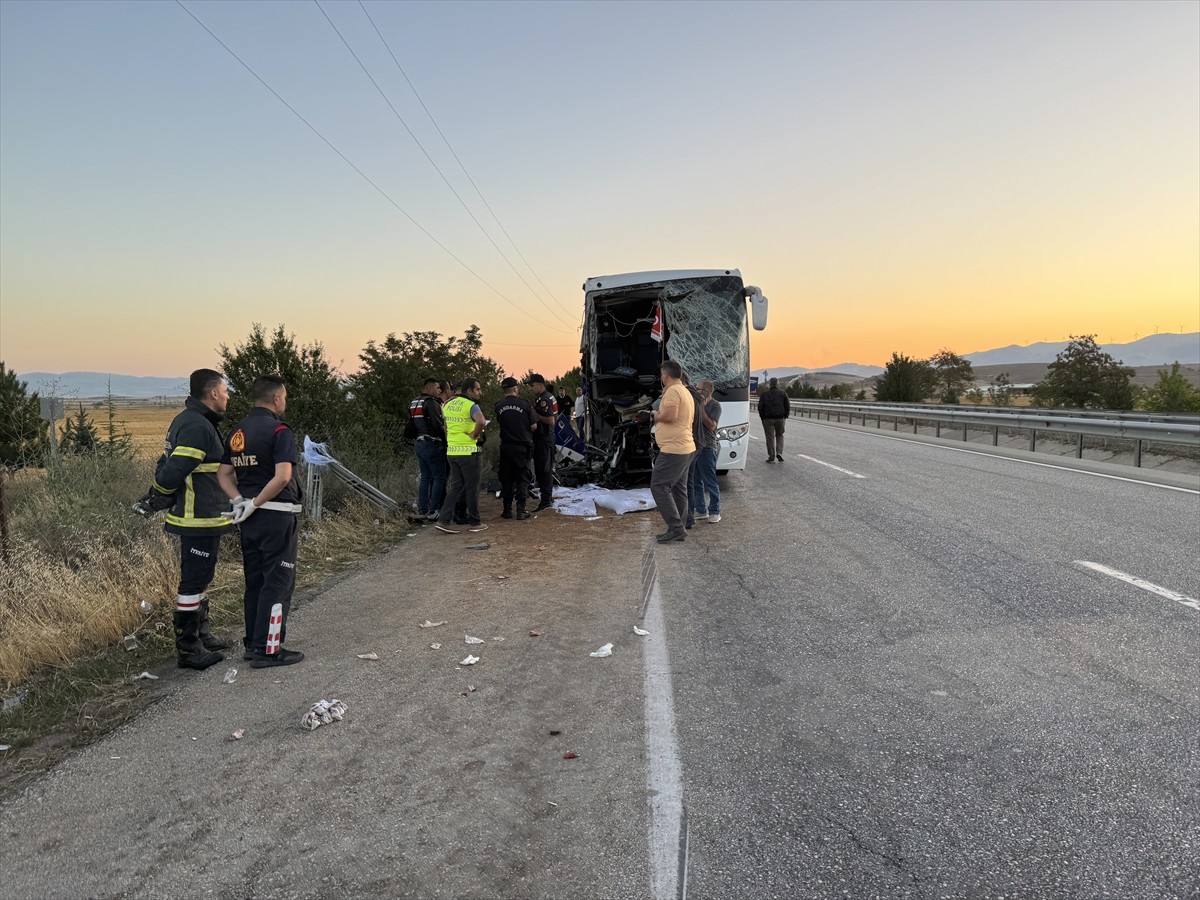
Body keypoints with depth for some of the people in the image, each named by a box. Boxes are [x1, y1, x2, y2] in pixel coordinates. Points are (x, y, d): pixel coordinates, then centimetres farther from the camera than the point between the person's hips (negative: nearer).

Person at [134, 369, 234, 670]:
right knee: (193, 582, -2)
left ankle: (202, 635, 35)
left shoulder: (185, 420, 14)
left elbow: (167, 465, 17)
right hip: (200, 520, -11)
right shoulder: (198, 426, -20)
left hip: (198, 519, 11)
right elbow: (173, 472, -24)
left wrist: (154, 499, 16)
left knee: (199, 578, 21)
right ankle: (188, 648, 7)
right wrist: (154, 501, -9)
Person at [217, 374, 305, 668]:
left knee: (255, 580, 16)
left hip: (249, 516, 8)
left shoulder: (236, 432, 10)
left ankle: (253, 643, 24)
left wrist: (239, 500, -2)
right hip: (276, 515, -8)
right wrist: (255, 503, -17)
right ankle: (267, 649, 3)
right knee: (278, 582, 0)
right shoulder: (280, 431, -15)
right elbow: (282, 476, -26)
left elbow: (223, 474, 10)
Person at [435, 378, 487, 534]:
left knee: (455, 486, 13)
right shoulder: (471, 406, -12)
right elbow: (481, 422, -32)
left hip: (451, 451, 7)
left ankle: (443, 520, 4)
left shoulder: (449, 405, 11)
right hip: (467, 451, -7)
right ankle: (474, 522, 15)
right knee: (472, 487, 6)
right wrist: (475, 435, -16)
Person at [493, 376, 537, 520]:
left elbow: (500, 423, 9)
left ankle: (507, 510, 13)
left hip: (506, 447, 2)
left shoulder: (499, 407, -2)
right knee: (522, 478, 6)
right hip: (522, 447, -2)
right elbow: (534, 426, -6)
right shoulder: (524, 403, -10)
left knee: (506, 479, 11)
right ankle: (521, 510, 3)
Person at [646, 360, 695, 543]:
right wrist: (655, 417, 19)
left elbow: (670, 416, -25)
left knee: (659, 486, -7)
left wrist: (655, 415, -5)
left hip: (673, 449, -10)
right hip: (686, 448, 10)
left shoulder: (672, 391, -13)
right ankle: (678, 529, 16)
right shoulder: (686, 392, 18)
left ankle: (676, 527, -10)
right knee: (678, 489, 12)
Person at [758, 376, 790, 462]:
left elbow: (760, 406, -1)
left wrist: (762, 416, 8)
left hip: (768, 419, -1)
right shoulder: (782, 394, 4)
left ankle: (771, 457, 2)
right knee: (779, 435, 17)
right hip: (780, 418, 1)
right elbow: (788, 406, 1)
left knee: (770, 437, 2)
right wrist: (785, 416, 12)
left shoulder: (764, 394, 3)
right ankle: (779, 453, 1)